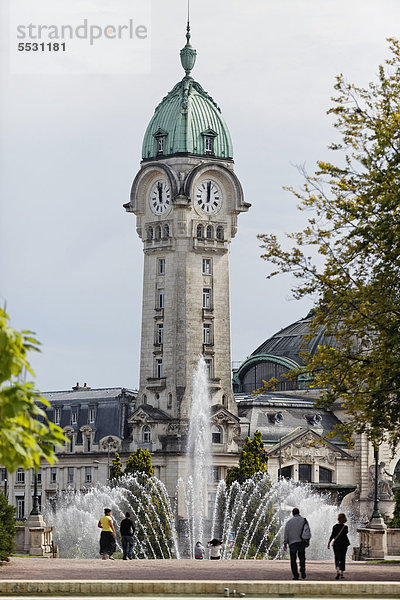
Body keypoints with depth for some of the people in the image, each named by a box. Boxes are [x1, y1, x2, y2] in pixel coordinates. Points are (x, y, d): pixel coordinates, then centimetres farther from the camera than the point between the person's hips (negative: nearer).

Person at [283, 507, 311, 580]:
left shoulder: (289, 522, 4)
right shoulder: (303, 520, 7)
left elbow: (286, 533, 0)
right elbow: (308, 530, 2)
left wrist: (285, 544, 2)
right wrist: (308, 541, 6)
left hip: (292, 542, -1)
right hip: (302, 541, 1)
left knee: (293, 559, 3)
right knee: (302, 556, 18)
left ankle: (295, 575, -2)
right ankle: (302, 568, -7)